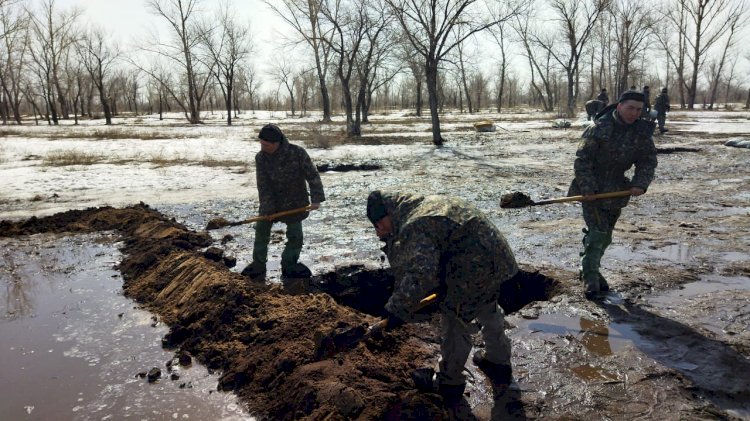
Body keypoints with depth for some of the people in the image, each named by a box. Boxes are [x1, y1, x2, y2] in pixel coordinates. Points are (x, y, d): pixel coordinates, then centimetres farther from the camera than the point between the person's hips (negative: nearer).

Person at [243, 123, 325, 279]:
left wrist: (316, 198, -24)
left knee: (295, 235, 4)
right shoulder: (261, 157, -14)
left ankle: (289, 266, 22)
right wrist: (267, 208, -19)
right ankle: (258, 264, 20)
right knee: (261, 231, 5)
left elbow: (312, 175, -17)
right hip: (271, 201, 2)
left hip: (294, 202, -2)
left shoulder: (298, 153, -21)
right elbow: (263, 185, -14)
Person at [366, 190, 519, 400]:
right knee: (489, 310, 30)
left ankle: (449, 383, 23)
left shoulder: (413, 228, -20)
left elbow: (420, 273, -30)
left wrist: (398, 309, -22)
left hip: (475, 270, -10)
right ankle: (499, 363, 49)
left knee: (455, 322, 6)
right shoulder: (427, 203, 13)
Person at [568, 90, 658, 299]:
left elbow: (648, 161, 2)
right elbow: (582, 160, -17)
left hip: (616, 189, 6)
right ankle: (590, 278, -5)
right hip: (592, 188, -6)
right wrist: (587, 188, -23)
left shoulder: (642, 131, -2)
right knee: (596, 232, -13)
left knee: (606, 235, 13)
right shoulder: (599, 129, -18)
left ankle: (591, 270, 30)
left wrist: (640, 183, -15)